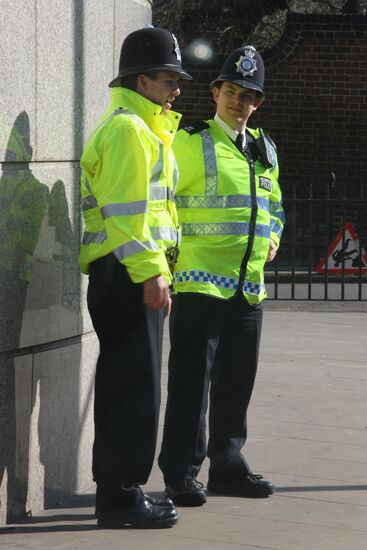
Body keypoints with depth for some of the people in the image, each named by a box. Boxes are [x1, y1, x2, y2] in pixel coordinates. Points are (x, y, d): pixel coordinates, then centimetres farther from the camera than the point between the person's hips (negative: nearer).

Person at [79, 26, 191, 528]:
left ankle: (119, 488, 20)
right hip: (127, 273, -11)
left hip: (131, 275, 11)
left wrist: (157, 268, 23)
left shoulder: (142, 128, 22)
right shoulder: (128, 129, -12)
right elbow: (124, 209, -20)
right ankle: (121, 496, -7)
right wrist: (150, 272, -24)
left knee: (125, 381, 14)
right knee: (135, 382, -9)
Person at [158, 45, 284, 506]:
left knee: (237, 381, 12)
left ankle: (227, 465, 22)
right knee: (191, 381, -7)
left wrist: (272, 237, 12)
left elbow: (274, 203, 30)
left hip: (249, 284, 7)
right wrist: (169, 250, -11)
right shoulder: (189, 144, -4)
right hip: (200, 279, -7)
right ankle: (181, 474, -3)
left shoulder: (264, 150, 17)